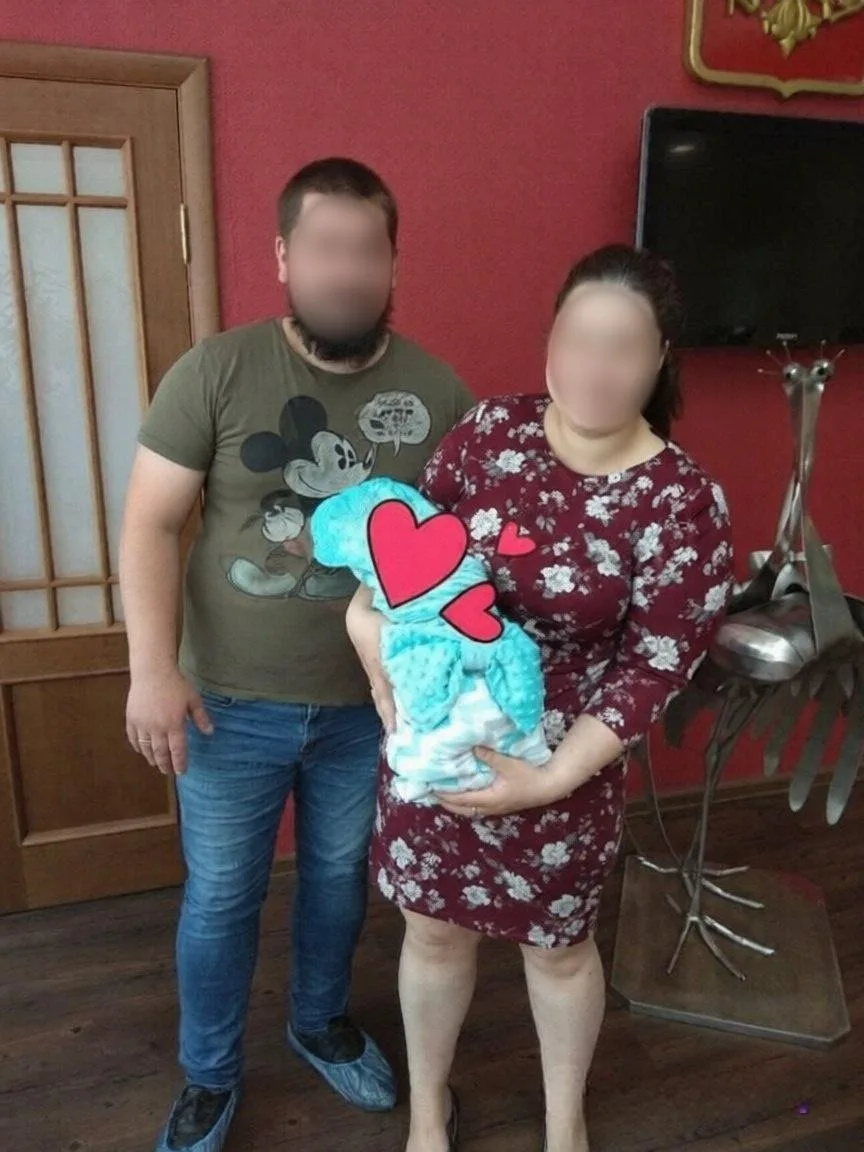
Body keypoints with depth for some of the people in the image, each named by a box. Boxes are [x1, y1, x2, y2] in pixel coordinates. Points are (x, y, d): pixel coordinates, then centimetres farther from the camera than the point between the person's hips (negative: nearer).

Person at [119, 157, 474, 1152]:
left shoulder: (439, 392, -6)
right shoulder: (214, 372, -10)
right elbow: (151, 525, -9)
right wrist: (153, 668, -16)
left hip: (371, 706, 2)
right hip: (231, 704, -1)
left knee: (339, 879, 23)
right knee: (219, 899, 16)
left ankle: (321, 1023, 53)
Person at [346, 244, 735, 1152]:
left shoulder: (681, 501, -17)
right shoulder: (490, 429, -8)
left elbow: (656, 667, -15)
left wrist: (553, 776, -22)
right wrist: (370, 619, -16)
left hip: (562, 767, -2)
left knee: (557, 945, 21)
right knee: (434, 930, 20)